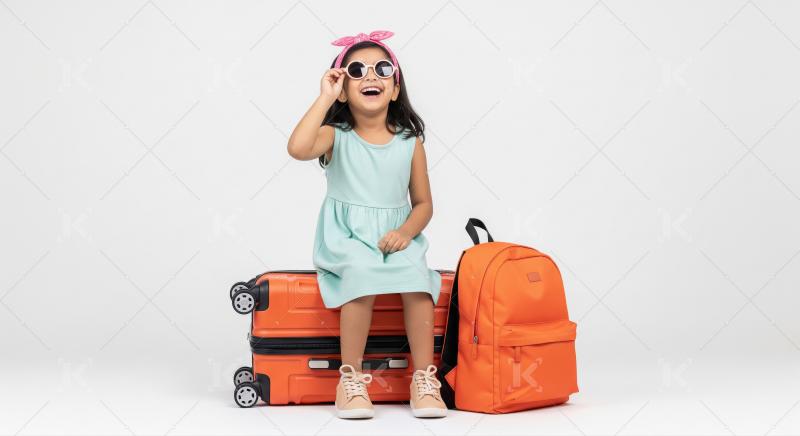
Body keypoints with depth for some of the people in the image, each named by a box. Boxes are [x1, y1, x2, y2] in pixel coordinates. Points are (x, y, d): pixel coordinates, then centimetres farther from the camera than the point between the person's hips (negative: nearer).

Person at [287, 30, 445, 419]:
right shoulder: (336, 136, -2)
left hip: (395, 238, 2)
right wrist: (324, 98, -18)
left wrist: (406, 232, -12)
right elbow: (298, 149, -26)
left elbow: (423, 203, 9)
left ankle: (424, 379, -16)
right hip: (345, 240, -2)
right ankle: (350, 379, -21)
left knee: (417, 278, -28)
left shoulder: (410, 141, 5)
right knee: (362, 274, -33)